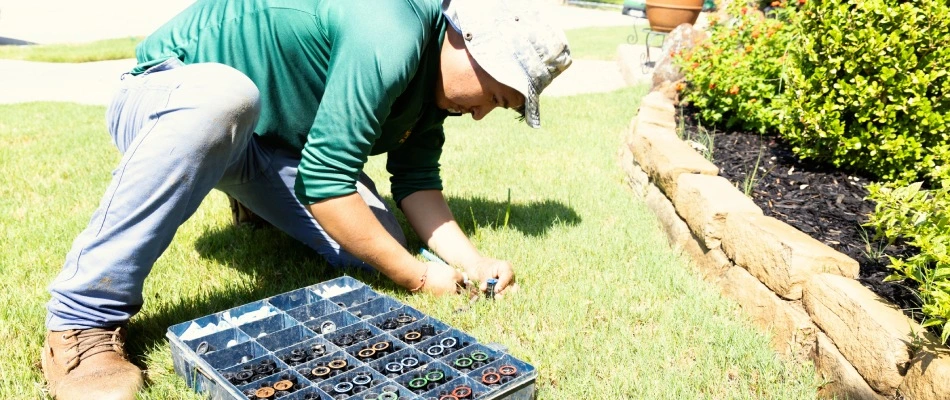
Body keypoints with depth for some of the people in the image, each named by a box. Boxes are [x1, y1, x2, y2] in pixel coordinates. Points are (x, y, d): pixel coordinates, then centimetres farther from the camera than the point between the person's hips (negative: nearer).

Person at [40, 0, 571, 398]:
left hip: (271, 140, 7)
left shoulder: (430, 70, -3)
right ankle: (84, 323, -29)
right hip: (171, 98, -7)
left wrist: (471, 261, -13)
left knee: (373, 246, -12)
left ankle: (260, 199, 21)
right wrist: (417, 276, -22)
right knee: (227, 94, -42)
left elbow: (417, 178, 2)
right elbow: (324, 182, -32)